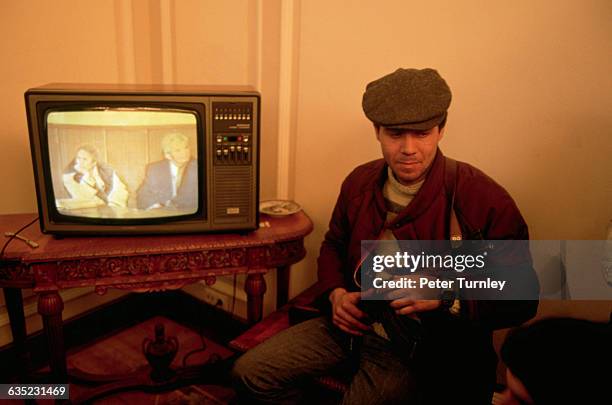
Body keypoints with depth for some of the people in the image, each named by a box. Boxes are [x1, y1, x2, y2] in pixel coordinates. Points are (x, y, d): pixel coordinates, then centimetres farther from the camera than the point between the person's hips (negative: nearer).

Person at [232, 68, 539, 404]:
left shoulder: (485, 200, -19)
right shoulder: (360, 182, -2)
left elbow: (521, 300, -13)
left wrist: (445, 297, -28)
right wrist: (336, 294, -3)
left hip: (422, 347, -4)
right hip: (353, 323, 5)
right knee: (250, 374, -1)